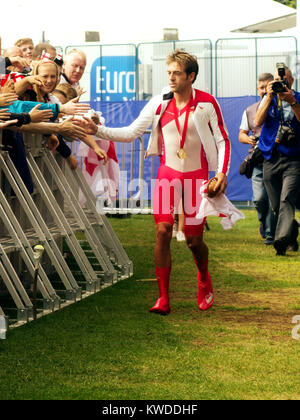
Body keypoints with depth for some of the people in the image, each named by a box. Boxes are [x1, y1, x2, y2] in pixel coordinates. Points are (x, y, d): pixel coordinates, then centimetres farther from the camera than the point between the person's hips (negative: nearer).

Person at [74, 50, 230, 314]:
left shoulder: (206, 103, -7)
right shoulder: (159, 103, -2)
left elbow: (223, 141, -1)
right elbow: (132, 132, -1)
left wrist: (222, 173, -12)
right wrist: (98, 131, -13)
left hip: (196, 176, -2)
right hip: (168, 173, 2)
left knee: (194, 239, 1)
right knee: (163, 231, -11)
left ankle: (204, 282, 33)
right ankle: (163, 298, -5)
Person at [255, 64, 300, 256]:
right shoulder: (268, 99, 11)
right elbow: (258, 121, -6)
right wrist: (270, 97, -15)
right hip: (271, 159, 3)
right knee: (276, 206, 7)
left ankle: (282, 240, -30)